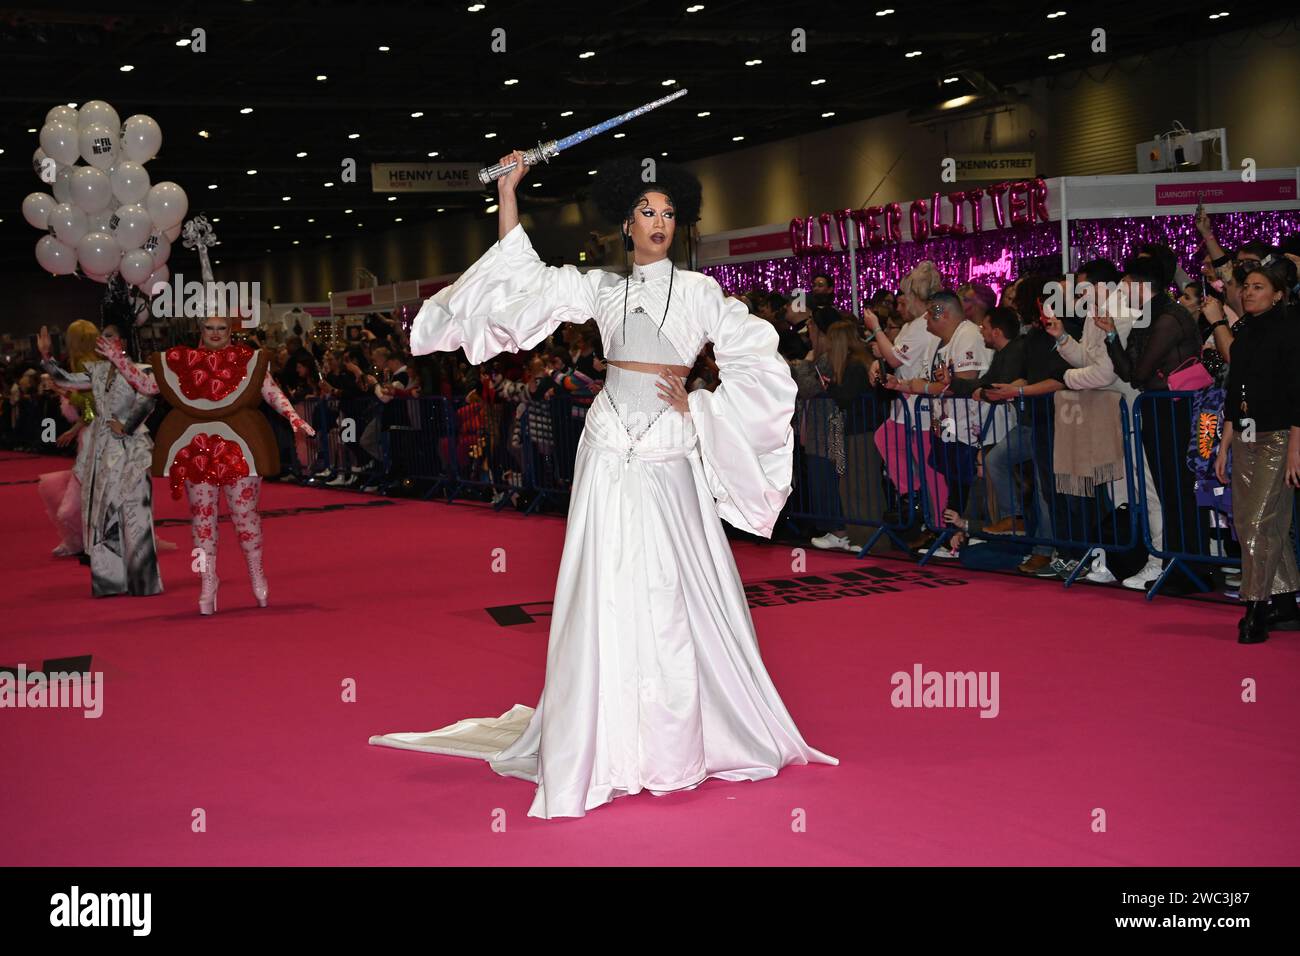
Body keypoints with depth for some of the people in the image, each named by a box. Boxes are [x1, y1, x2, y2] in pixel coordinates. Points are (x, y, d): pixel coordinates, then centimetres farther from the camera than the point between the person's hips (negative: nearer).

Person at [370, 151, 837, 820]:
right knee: (608, 595, -1)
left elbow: (755, 360, 2)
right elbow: (526, 280, 12)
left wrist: (699, 407, -3)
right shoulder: (601, 289, 11)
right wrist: (508, 193, 10)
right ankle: (606, 745, 5)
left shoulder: (699, 290, 4)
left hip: (670, 458, -1)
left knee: (678, 593, 0)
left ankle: (685, 737, 13)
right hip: (610, 453, 2)